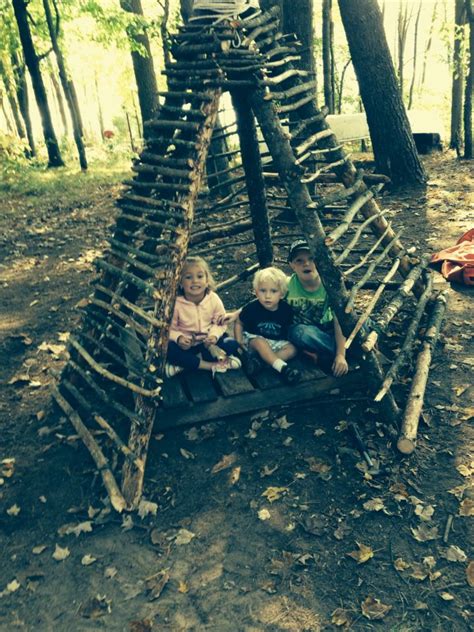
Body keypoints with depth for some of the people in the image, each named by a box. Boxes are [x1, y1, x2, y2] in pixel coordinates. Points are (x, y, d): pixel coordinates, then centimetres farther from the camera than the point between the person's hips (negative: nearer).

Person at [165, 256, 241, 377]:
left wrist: (214, 335, -25)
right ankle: (213, 365, -26)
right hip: (187, 343, -2)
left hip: (208, 340, 2)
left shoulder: (214, 299, -12)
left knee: (232, 344, -22)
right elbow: (170, 328, -11)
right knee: (169, 350, -32)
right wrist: (178, 338, -32)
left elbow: (220, 322, -5)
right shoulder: (176, 303, -17)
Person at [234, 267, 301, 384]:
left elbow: (289, 328, 0)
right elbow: (238, 323, -3)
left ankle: (255, 358, -32)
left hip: (276, 342, 3)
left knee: (292, 350, -20)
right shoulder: (252, 308, -16)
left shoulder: (286, 310, -12)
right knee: (260, 342, -35)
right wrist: (239, 343, -10)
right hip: (254, 339, -3)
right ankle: (282, 367, -40)